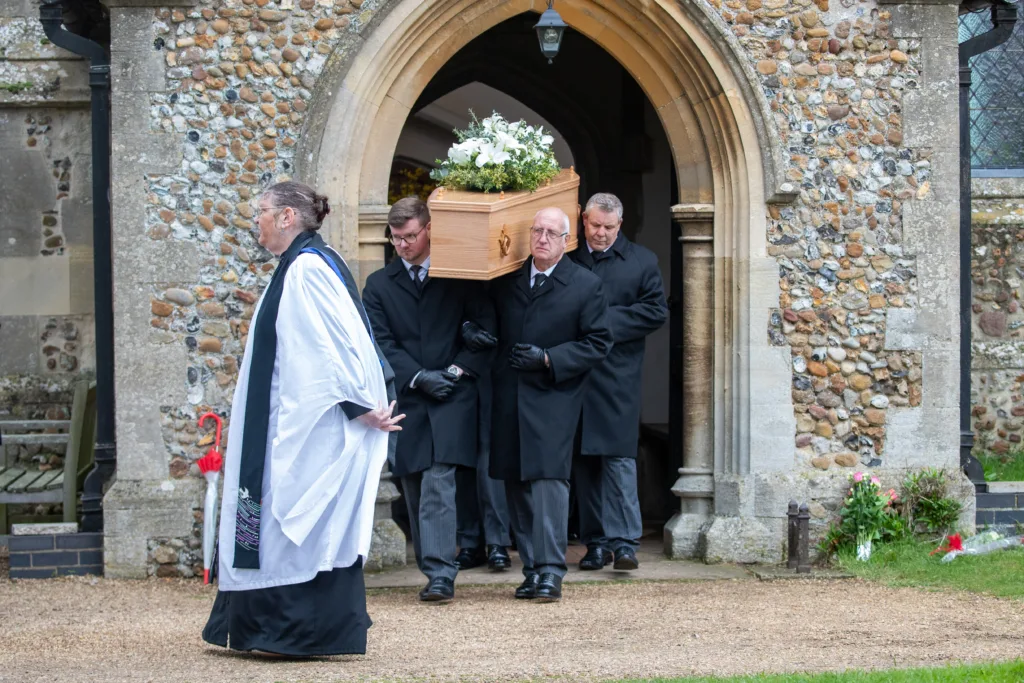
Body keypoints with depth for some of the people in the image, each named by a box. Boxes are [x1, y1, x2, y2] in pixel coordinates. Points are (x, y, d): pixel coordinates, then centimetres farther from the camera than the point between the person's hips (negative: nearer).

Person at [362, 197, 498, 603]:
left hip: (452, 399, -3)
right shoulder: (379, 285, 11)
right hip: (406, 400, 3)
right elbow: (382, 344, 3)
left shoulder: (459, 278, 7)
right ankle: (433, 568, 15)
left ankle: (440, 574, -19)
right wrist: (419, 377, -9)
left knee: (439, 485, -16)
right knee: (414, 490, 5)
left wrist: (459, 370, -8)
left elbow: (485, 327, 4)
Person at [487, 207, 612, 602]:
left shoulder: (585, 285, -1)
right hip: (508, 397, 4)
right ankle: (531, 568, 13)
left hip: (554, 396, -4)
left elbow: (598, 343, -2)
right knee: (516, 483, 6)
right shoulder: (506, 280, 9)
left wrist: (548, 359, -13)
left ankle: (550, 570, -14)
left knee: (548, 477, -15)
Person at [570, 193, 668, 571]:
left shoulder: (641, 261, 5)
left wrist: (609, 319, -10)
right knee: (583, 461, 5)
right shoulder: (567, 259, 9)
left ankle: (623, 540, -11)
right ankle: (595, 543, 11)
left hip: (617, 375, -3)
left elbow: (657, 310, 0)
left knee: (618, 457, -10)